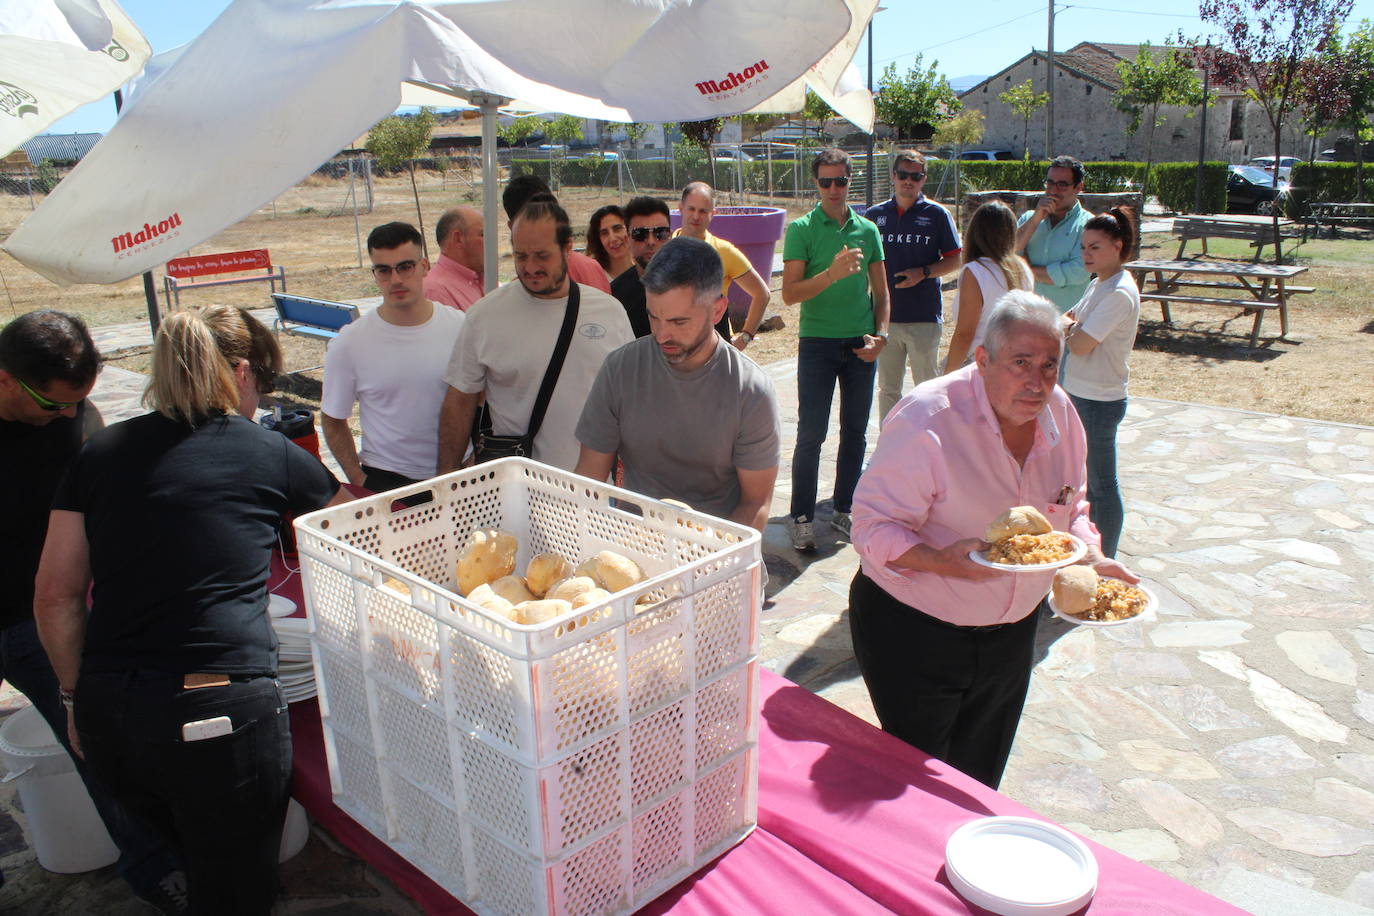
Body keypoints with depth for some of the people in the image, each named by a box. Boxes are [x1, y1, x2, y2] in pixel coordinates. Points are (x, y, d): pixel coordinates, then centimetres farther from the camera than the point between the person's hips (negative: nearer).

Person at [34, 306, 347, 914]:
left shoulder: (99, 454, 7)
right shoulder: (268, 454, -2)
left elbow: (55, 598, 7)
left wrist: (78, 695, 18)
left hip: (108, 716, 4)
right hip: (222, 714, -4)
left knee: (202, 863, 29)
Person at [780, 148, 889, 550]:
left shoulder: (867, 229, 9)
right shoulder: (802, 229, -3)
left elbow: (880, 291, 13)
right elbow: (790, 293, -11)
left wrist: (880, 334, 0)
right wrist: (832, 274, -23)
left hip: (861, 346, 4)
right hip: (818, 343, -4)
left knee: (855, 432, 10)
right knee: (811, 434, -3)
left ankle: (843, 510, 22)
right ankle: (801, 517, 7)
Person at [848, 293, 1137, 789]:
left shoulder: (1059, 413, -3)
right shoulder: (926, 418, -24)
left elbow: (1068, 508, 12)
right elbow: (873, 527, -23)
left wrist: (1093, 559, -7)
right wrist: (943, 561, -38)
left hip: (1010, 631, 6)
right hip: (913, 629, -6)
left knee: (978, 782, 22)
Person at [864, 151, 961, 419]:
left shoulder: (936, 214, 1)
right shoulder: (875, 214, 7)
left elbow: (954, 260, 2)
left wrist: (924, 273, -15)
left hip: (924, 316, -3)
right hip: (884, 316, 3)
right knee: (887, 388, 11)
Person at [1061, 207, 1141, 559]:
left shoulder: (1119, 293, -20)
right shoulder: (1098, 284, 11)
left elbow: (1079, 344, -23)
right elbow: (1068, 323, 14)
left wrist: (1066, 326, -3)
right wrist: (1072, 325, -9)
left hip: (1099, 401, -10)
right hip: (1081, 395, 10)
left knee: (1102, 484, 2)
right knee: (1089, 479, 19)